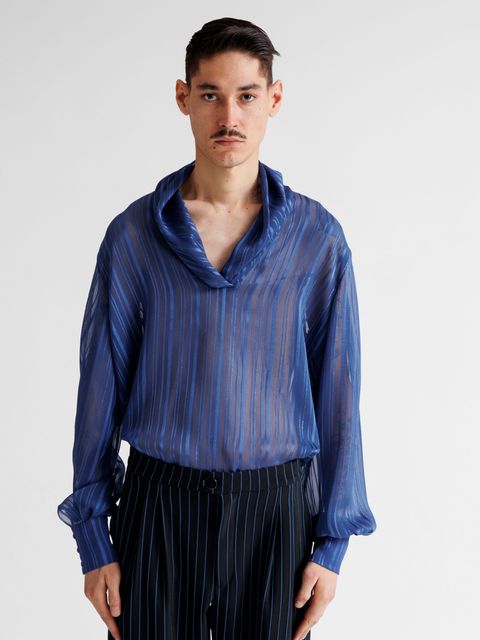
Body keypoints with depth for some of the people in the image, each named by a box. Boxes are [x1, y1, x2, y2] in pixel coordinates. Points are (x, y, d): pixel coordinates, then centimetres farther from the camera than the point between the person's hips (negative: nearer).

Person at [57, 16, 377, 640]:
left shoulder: (318, 237, -2)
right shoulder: (133, 233, -3)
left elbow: (337, 394, 0)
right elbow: (101, 386, 0)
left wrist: (332, 542, 0)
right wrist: (93, 538, 1)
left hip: (274, 509, 0)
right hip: (158, 502, 0)